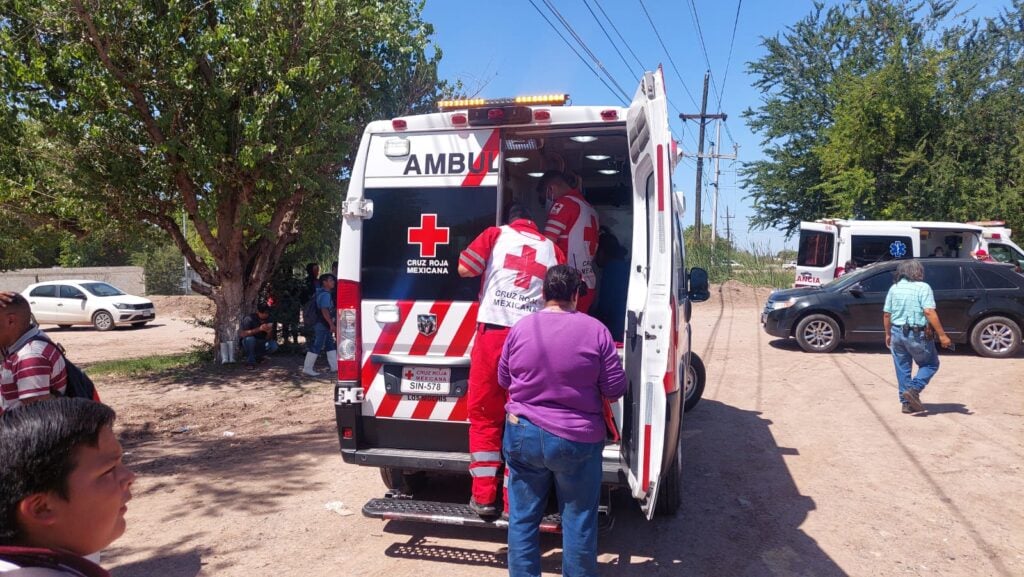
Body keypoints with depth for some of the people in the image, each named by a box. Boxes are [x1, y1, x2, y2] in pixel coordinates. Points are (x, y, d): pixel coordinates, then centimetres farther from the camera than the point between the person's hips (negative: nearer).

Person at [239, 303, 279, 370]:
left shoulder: (268, 320, -8)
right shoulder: (249, 318, -21)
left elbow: (267, 339, -6)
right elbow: (242, 334, -35)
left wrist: (269, 332, -29)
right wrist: (259, 329, -41)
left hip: (260, 343, 4)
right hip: (247, 343, -4)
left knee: (274, 345, -20)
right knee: (250, 338, -36)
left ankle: (257, 356, 8)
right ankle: (250, 361, -16)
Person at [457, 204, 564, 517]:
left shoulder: (496, 234, 9)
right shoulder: (551, 248, 15)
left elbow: (464, 268, 3)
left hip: (493, 332, -2)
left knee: (484, 414, 8)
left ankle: (484, 496, 11)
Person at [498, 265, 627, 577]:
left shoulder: (520, 328, -3)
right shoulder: (595, 330, -11)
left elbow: (503, 380, 9)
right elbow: (616, 389, -6)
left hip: (523, 434, 2)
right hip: (578, 440, -2)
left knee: (523, 518, 15)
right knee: (578, 522, 13)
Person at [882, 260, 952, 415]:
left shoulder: (894, 288, 7)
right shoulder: (923, 287, -8)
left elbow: (886, 314, 7)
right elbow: (929, 312, -18)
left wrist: (888, 334, 19)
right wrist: (942, 335, -17)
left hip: (897, 333, 5)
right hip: (917, 335, -5)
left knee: (903, 369, 13)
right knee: (931, 364, 13)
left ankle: (906, 402, 15)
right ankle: (913, 390, -6)